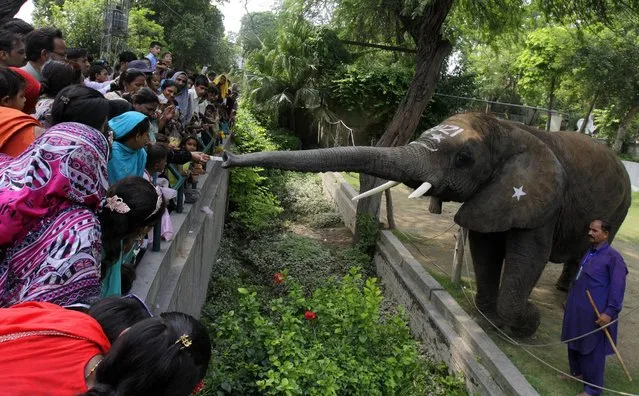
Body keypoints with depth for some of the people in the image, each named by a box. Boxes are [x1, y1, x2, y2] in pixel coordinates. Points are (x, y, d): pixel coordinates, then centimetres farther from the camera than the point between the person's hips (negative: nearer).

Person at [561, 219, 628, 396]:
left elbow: (617, 287, -18)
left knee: (592, 350, 2)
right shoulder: (589, 253, 12)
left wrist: (610, 312, -22)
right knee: (574, 344, 20)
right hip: (576, 309, 8)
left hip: (594, 314, -8)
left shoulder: (613, 257, -14)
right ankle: (577, 372, 40)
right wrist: (571, 301, 26)